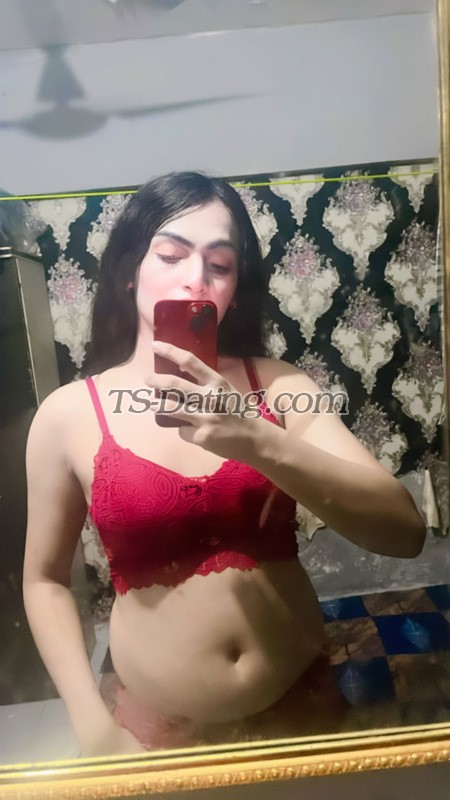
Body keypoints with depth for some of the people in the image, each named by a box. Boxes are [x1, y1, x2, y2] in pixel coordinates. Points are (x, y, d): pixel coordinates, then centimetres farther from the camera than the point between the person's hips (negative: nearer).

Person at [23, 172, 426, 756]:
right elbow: (45, 578, 0)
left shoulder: (278, 386, -9)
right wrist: (93, 725, -7)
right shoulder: (69, 415, -11)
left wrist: (258, 442, -31)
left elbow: (404, 531, -18)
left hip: (302, 705, 2)